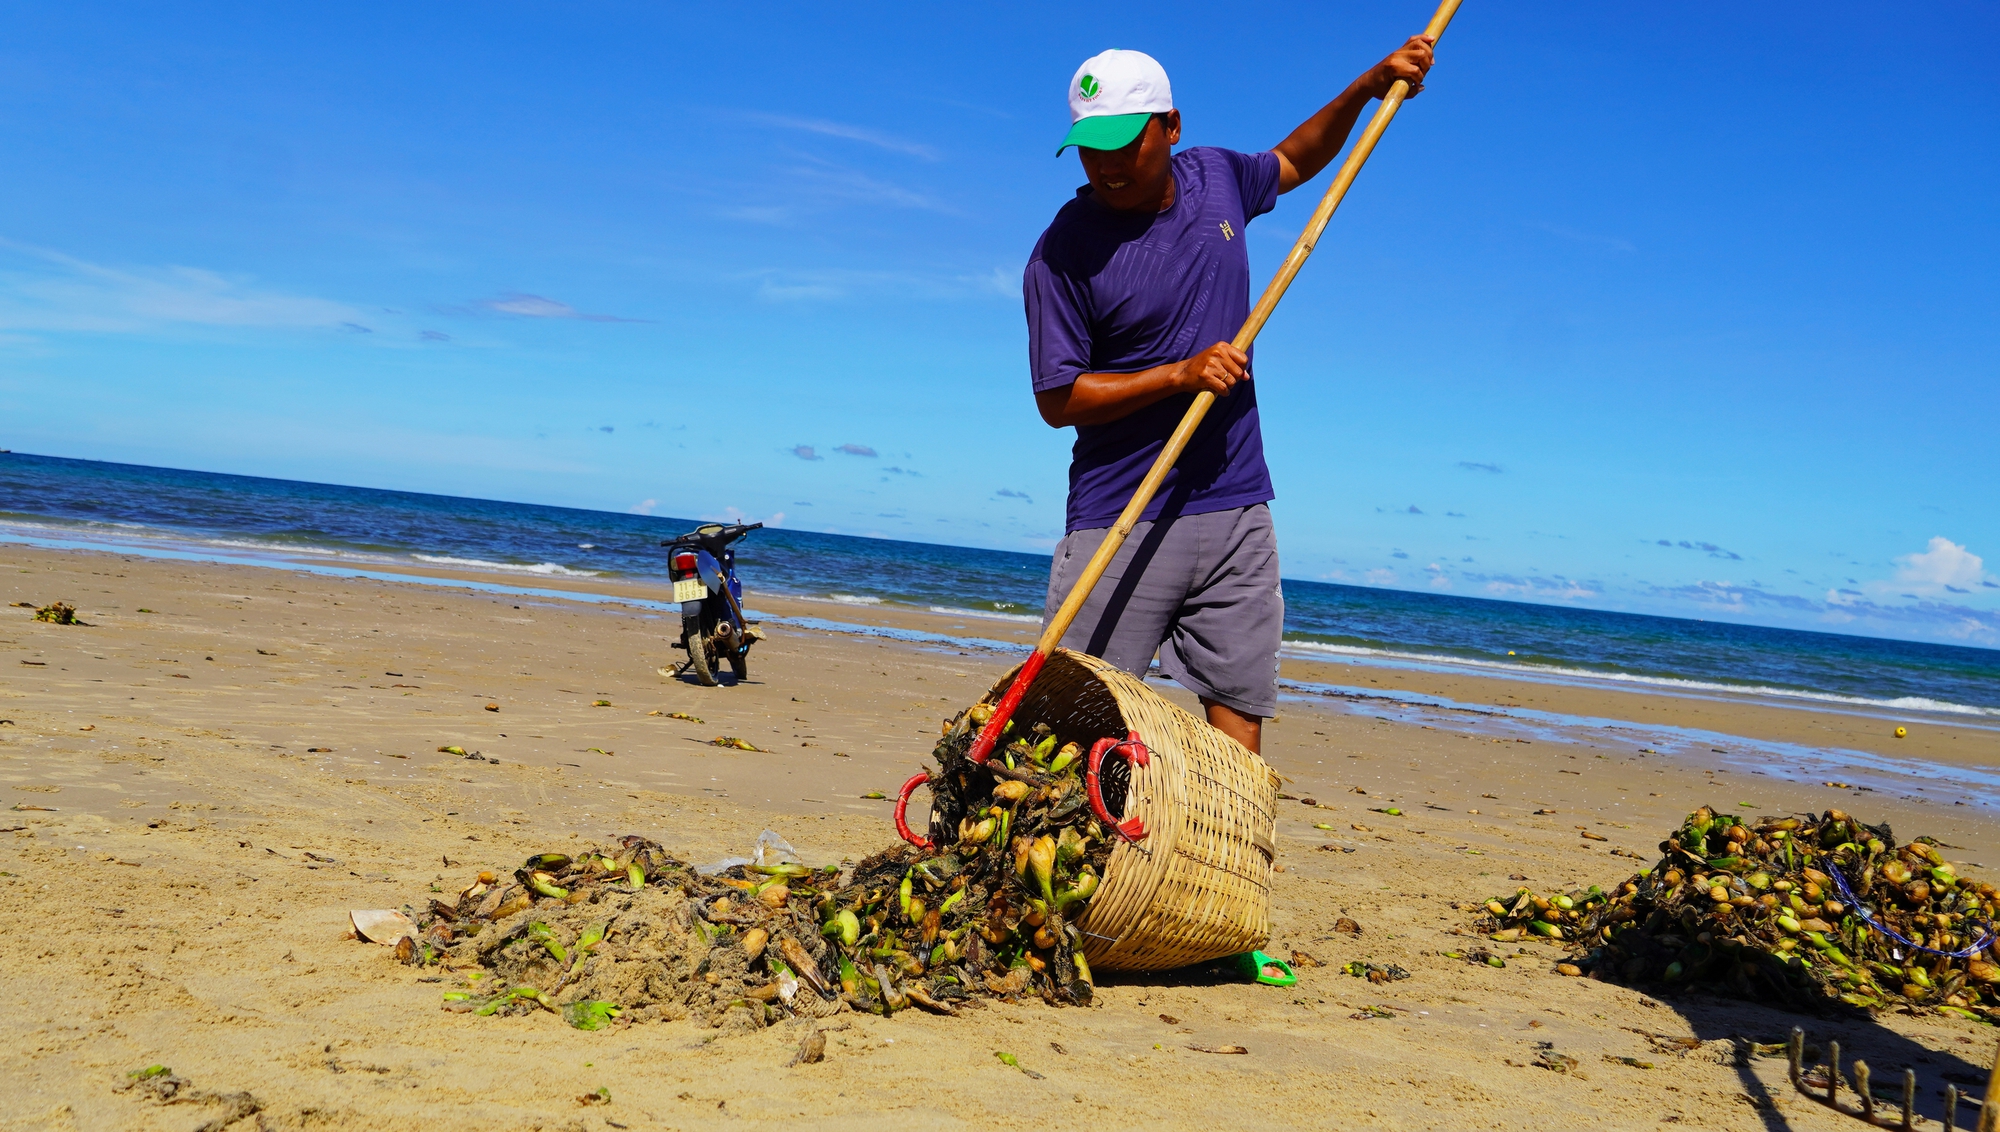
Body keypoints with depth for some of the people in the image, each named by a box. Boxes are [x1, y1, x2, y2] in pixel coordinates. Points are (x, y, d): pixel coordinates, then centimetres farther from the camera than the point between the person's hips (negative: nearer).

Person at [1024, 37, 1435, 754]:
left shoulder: (1216, 179, 7)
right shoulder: (1063, 252, -8)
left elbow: (1295, 160, 30)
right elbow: (1057, 399, -9)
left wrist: (1368, 86, 18)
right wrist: (1180, 374, -17)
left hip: (1235, 513, 4)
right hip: (1119, 524, -4)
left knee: (1239, 721, 2)